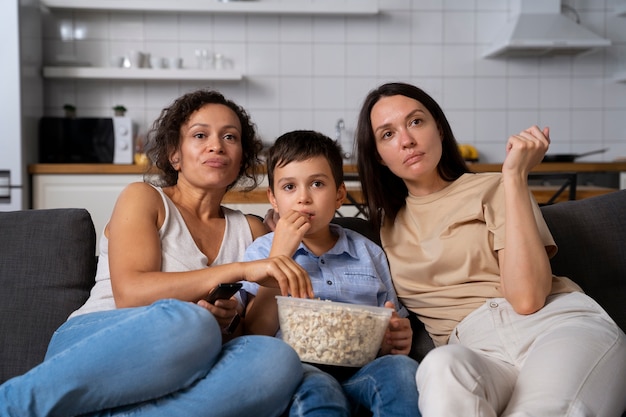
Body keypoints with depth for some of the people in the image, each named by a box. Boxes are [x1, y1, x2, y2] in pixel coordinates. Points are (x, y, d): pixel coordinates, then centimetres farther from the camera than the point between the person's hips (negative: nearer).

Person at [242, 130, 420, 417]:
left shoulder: (369, 253, 22)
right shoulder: (262, 251, 14)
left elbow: (393, 326, 23)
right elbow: (256, 334, 0)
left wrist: (399, 338, -3)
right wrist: (280, 256, -5)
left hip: (363, 371, 3)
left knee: (401, 368, -30)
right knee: (316, 389, -37)